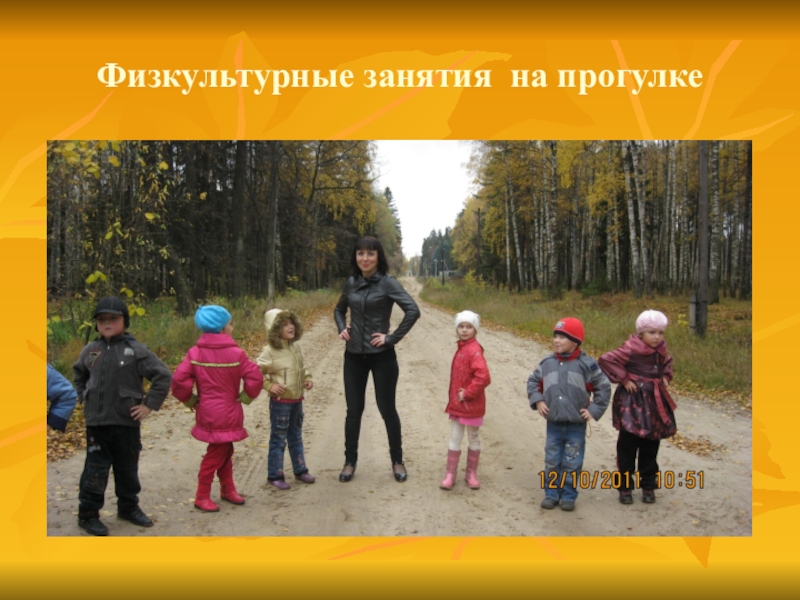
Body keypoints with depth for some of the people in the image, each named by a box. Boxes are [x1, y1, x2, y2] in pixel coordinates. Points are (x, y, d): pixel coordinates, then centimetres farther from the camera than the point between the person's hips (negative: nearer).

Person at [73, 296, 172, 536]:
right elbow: (79, 375, 23)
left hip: (127, 421, -1)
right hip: (96, 421, 1)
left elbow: (163, 375, -11)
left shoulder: (135, 350, -9)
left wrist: (150, 404, -11)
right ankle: (88, 514, 20)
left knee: (128, 468, 13)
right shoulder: (90, 350, 3)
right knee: (96, 469, 6)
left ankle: (129, 507, 31)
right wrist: (84, 397, 11)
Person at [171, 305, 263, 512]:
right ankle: (202, 497, 16)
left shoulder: (195, 352, -3)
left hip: (207, 411, 5)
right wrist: (246, 397, -3)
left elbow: (179, 380, -10)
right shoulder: (235, 353, -14)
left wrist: (189, 400, 4)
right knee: (216, 454, 7)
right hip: (225, 414, -5)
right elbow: (255, 378, -18)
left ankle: (228, 489, 33)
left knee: (225, 450, 20)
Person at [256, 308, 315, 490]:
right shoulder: (270, 351, -17)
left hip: (297, 399, 7)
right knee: (278, 439, 4)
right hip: (280, 401, -7)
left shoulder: (295, 347, 3)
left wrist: (307, 378, 2)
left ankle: (300, 470, 31)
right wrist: (269, 386, -22)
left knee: (296, 437, 19)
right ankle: (275, 475, 16)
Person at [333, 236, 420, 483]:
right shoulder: (351, 283, 5)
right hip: (354, 356, 4)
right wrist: (341, 328, 4)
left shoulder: (387, 282, -10)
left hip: (381, 356, -4)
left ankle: (397, 461, 24)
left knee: (387, 409, 7)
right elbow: (339, 309, 22)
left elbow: (413, 310, -21)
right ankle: (350, 462, 24)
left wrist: (392, 338, -18)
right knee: (354, 410, 10)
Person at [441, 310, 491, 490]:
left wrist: (467, 394, -21)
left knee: (474, 440, 12)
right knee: (454, 440, 11)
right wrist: (454, 398, 11)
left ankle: (472, 473, 25)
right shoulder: (461, 348, 7)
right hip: (456, 404, 7)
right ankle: (450, 474, 19)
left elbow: (483, 377, -30)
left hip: (471, 406, -7)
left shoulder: (474, 350, -19)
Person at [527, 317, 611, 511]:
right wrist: (537, 401, 0)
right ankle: (551, 493, 24)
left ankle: (569, 496, 21)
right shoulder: (547, 363, -1)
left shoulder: (586, 364, -9)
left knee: (572, 463, 7)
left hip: (576, 425, -2)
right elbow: (533, 382, 13)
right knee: (552, 462, 11)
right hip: (553, 424, 3)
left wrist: (594, 409, -4)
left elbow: (603, 387, 1)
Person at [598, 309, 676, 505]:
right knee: (627, 446, 3)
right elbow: (606, 360, -21)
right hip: (632, 402, -6)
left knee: (651, 446, 13)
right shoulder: (631, 349, -16)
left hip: (655, 402, 6)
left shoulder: (661, 349, 6)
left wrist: (665, 378, 8)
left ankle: (648, 486, 27)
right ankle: (625, 487, 15)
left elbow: (667, 364, 27)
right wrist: (623, 379, -18)